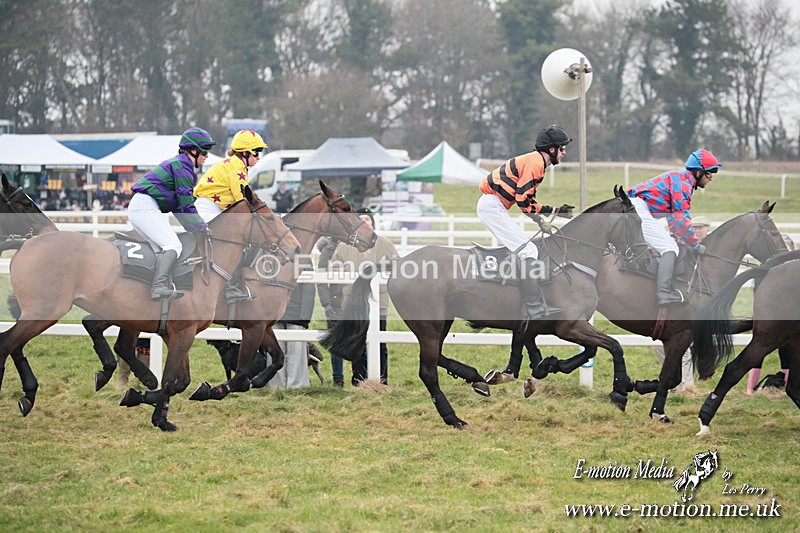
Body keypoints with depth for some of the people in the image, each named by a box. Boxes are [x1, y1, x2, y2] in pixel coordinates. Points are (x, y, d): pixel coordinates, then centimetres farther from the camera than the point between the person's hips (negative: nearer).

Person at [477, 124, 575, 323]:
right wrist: (540, 221, -13)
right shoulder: (535, 163, -13)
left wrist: (553, 211, 17)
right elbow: (522, 197, -20)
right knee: (528, 251, -15)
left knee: (528, 250, 11)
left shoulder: (534, 161, 19)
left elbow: (528, 201, 21)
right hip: (492, 206, -11)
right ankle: (534, 306, -20)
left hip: (493, 207, 11)